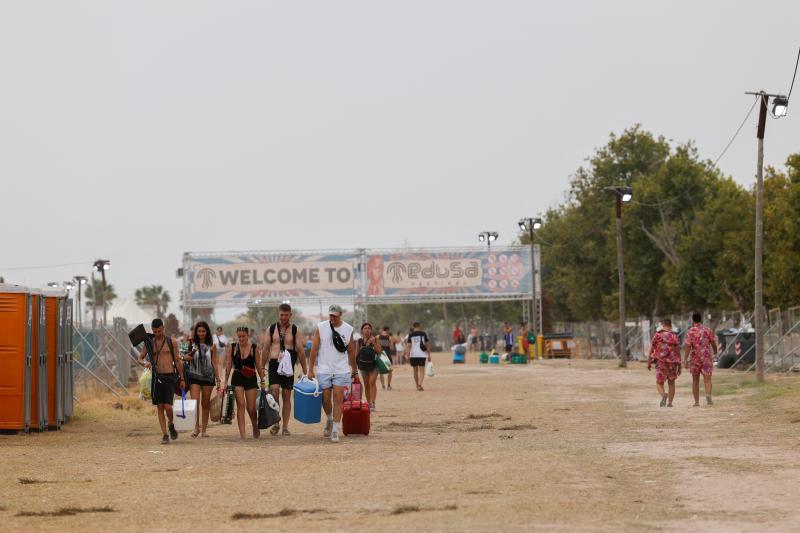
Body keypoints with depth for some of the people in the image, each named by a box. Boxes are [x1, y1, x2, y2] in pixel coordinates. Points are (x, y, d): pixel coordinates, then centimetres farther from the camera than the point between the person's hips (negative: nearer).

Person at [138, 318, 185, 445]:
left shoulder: (172, 342, 3)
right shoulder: (149, 343, 7)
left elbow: (177, 361, 7)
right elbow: (140, 358, 11)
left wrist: (182, 379, 6)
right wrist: (145, 363, -13)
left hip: (170, 377, -2)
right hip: (157, 377, 2)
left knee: (168, 407, -10)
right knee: (160, 407, 2)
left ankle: (171, 425, 20)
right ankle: (164, 435, 8)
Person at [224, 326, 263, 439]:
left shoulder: (254, 347, 1)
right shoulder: (232, 348, 0)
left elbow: (258, 365, 7)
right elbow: (228, 365, 4)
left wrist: (262, 379, 6)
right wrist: (226, 382, 2)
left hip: (251, 379, 0)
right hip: (237, 379, 0)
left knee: (251, 407, 1)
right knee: (241, 405, -11)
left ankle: (255, 428, 29)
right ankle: (242, 433, -11)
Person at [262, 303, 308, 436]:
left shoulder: (295, 329, 1)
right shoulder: (272, 328, 6)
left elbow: (301, 350, 1)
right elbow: (266, 349, 11)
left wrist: (305, 371, 0)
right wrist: (262, 367, 7)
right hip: (274, 364, 0)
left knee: (287, 396, 3)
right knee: (274, 390, -18)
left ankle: (285, 427, 9)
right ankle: (275, 422, -5)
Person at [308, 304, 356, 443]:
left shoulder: (348, 329, 2)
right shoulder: (321, 327, -2)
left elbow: (351, 351, 10)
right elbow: (314, 349, 0)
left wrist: (354, 370, 13)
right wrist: (311, 369, -4)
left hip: (341, 371, 0)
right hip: (324, 370, 0)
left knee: (338, 399, -7)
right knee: (326, 400, 6)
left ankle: (335, 431, -6)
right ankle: (330, 420, 35)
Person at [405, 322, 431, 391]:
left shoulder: (411, 335, 2)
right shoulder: (423, 334, 2)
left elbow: (409, 346, -3)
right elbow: (427, 345, 4)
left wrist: (408, 356, -2)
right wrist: (429, 355, 10)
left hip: (413, 355, 1)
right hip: (422, 354, -1)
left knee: (415, 370, 14)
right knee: (421, 370, -2)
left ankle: (417, 386, 22)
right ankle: (420, 384, -23)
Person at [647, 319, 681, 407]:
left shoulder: (657, 335, -2)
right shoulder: (675, 337, 1)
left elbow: (651, 350, -1)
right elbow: (678, 352, 1)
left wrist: (649, 362, 8)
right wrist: (679, 366, 7)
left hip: (660, 363, -1)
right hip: (672, 362, 1)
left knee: (659, 383, 7)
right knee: (671, 383, 17)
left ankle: (664, 395, -23)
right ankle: (669, 403, 11)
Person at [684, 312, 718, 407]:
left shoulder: (690, 331, -5)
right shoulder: (708, 330, 0)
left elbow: (688, 347, -12)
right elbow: (713, 344, 5)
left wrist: (685, 360, -12)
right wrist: (715, 351, 27)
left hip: (695, 358, 0)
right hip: (707, 357, 0)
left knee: (695, 380, 14)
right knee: (707, 379, -6)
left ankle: (697, 401, 16)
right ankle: (708, 395, -33)